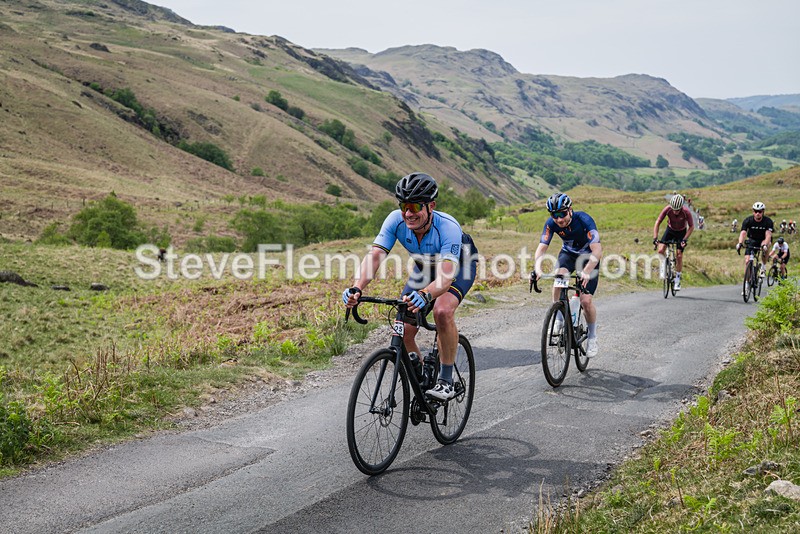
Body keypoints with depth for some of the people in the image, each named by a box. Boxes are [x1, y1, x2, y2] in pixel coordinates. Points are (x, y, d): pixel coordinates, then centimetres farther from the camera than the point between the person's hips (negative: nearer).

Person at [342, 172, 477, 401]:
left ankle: (446, 380, -17)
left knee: (443, 311, -34)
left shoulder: (448, 227, -40)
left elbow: (445, 276, -50)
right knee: (404, 331, -9)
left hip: (459, 265, -4)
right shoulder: (396, 220, -28)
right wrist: (357, 288, -55)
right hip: (425, 268, 5)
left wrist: (425, 295, -71)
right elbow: (374, 255, -37)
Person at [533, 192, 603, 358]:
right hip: (568, 253, 3)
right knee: (559, 275, -32)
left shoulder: (584, 220, -33)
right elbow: (541, 248, -25)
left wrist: (586, 271, -55)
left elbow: (597, 250, -40)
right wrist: (537, 269, -44)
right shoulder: (551, 223, -22)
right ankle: (558, 319, -16)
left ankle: (592, 337, 9)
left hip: (589, 256, -3)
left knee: (586, 300, -13)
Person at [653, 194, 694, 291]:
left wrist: (685, 239, -29)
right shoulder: (667, 209, -29)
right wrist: (655, 238, -34)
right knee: (660, 250, -20)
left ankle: (677, 279, 5)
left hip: (681, 232, -2)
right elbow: (657, 223, -24)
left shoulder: (686, 212, -31)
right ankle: (664, 266, 10)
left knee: (679, 256, -10)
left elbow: (691, 227, -19)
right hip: (670, 229, 2)